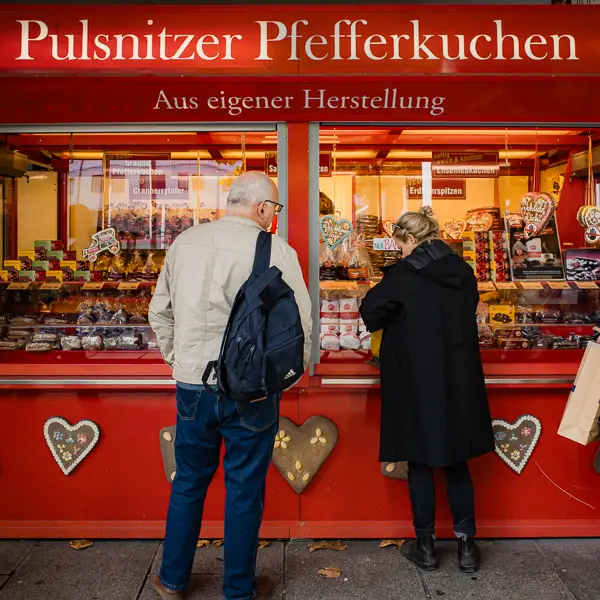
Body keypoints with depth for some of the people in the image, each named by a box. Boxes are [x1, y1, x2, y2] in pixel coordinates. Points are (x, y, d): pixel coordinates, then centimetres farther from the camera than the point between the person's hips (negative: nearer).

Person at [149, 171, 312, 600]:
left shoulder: (185, 242, 1)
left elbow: (160, 311, 8)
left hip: (193, 384, 4)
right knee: (245, 490, 13)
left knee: (189, 482, 20)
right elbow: (300, 322, -11)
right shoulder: (276, 251, -12)